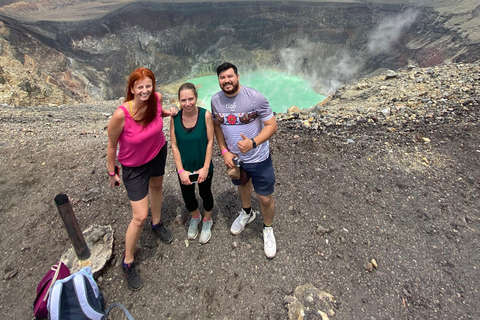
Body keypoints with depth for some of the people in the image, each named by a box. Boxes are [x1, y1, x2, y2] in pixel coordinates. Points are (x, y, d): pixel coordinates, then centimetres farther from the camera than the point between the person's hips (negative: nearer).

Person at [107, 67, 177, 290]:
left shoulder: (156, 99, -19)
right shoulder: (121, 115, -32)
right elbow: (111, 145, -17)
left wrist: (167, 112, -11)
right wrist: (112, 173, -7)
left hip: (158, 152, 6)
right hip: (134, 165, -5)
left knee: (156, 186, 29)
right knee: (140, 217, -3)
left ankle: (157, 223, 59)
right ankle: (128, 263, 22)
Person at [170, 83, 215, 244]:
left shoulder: (206, 115, -18)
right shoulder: (174, 118, -13)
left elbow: (210, 142, -13)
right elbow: (174, 146, -8)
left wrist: (206, 167, -15)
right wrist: (181, 171, -11)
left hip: (203, 167, -2)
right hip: (184, 167, 2)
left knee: (205, 194, 19)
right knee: (188, 197, 18)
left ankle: (207, 221, 49)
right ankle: (195, 218, 53)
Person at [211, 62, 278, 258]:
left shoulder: (255, 98, -20)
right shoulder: (216, 100, -5)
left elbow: (271, 125, -17)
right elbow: (217, 126, 6)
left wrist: (253, 143, -32)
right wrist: (224, 151, -4)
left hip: (258, 158, -4)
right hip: (234, 157, 5)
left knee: (265, 198, 5)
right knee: (243, 185, 28)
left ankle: (268, 229, 35)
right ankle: (247, 213, 58)